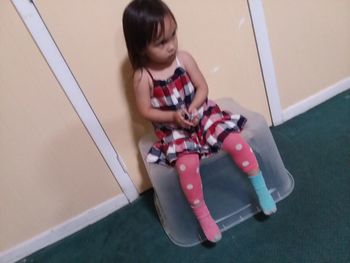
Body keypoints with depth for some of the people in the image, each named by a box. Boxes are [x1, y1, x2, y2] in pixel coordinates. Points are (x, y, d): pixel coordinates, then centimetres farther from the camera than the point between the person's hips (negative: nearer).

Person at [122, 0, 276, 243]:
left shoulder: (184, 58, -8)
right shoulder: (143, 77, -15)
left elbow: (202, 87, -2)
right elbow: (146, 111, -8)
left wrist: (194, 106, -21)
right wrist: (173, 116, -23)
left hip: (202, 113, 3)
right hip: (173, 129, -2)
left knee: (235, 140, -17)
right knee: (187, 164, -26)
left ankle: (261, 188, 5)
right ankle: (202, 215, -1)